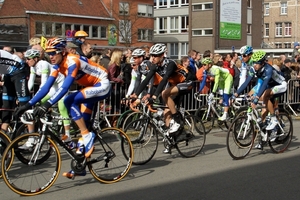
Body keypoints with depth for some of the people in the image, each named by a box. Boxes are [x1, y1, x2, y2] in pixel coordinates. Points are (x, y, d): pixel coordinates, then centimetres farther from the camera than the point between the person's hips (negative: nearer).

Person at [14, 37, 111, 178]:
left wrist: (47, 105, -44)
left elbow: (64, 87, -36)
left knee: (69, 101, -27)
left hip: (102, 86, -9)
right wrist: (28, 104, -11)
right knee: (82, 124, 4)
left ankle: (87, 135, -15)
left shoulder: (72, 61, -26)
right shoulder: (57, 65, -2)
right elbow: (46, 86, -4)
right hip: (91, 87, 9)